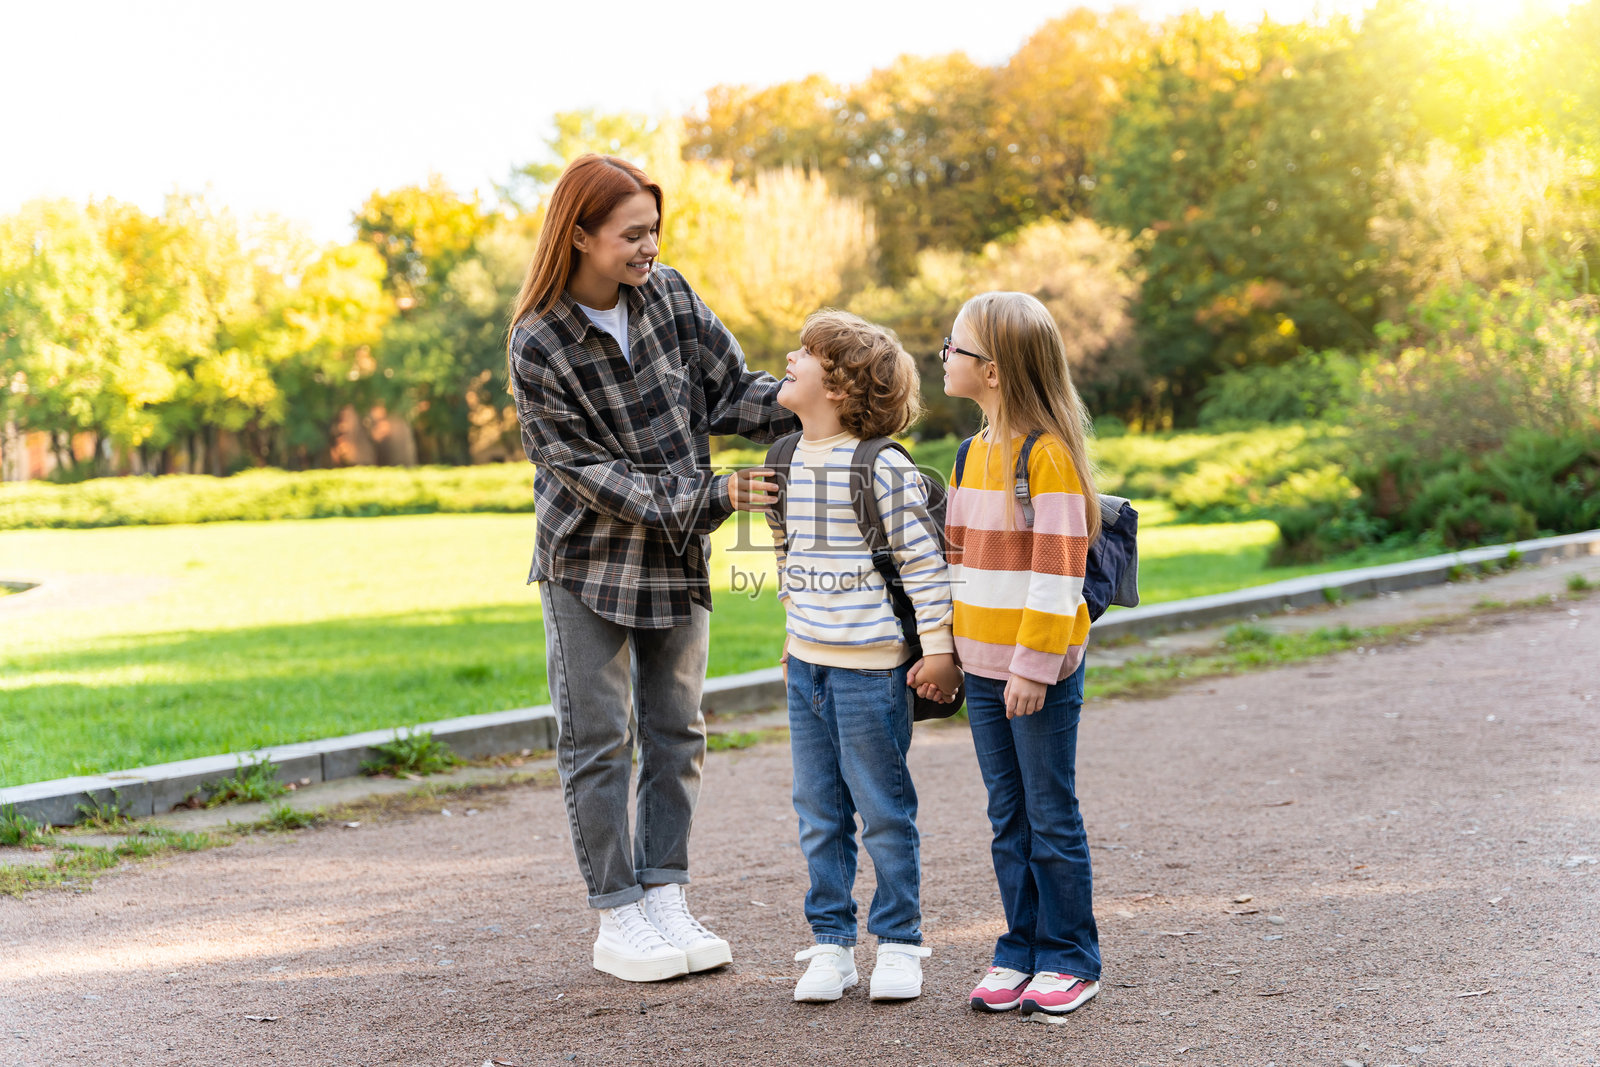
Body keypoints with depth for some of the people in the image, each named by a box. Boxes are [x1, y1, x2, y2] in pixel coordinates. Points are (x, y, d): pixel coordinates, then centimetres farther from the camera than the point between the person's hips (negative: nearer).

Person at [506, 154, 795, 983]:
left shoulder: (670, 295, -3)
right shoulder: (538, 344, -17)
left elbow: (732, 392, 1)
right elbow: (586, 470, -18)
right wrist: (708, 496, -24)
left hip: (677, 557, 5)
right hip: (589, 558, -5)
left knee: (676, 732, 8)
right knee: (598, 738, 1)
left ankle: (666, 900, 18)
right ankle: (617, 921, 9)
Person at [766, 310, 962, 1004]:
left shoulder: (884, 469, -15)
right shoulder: (788, 461, 7)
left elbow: (923, 560, -13)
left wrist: (938, 646, -13)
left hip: (870, 667, -7)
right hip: (807, 664, 7)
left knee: (884, 814, 4)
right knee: (819, 817, 12)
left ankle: (899, 944, 18)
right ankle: (830, 943, 22)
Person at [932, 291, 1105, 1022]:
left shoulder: (1048, 453, -15)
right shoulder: (974, 451, 11)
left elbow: (1058, 571, -17)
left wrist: (1034, 666, -19)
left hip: (1041, 667, -7)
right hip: (981, 665, 7)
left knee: (1051, 817, 2)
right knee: (1008, 818, 12)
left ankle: (1070, 960, 13)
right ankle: (1019, 952, 20)